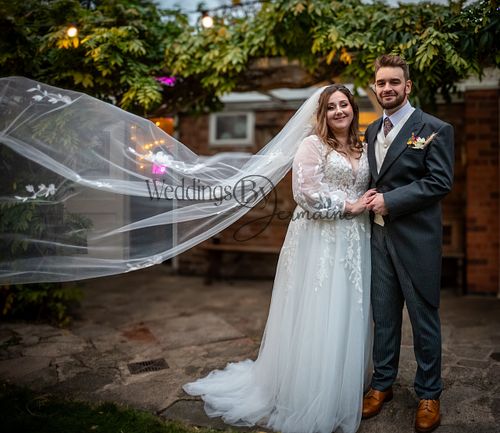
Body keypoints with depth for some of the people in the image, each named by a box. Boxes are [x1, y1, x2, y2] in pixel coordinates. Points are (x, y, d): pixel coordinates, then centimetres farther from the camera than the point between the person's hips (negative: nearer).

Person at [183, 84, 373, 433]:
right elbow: (306, 192, -14)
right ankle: (310, 401, 16)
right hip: (320, 240, -6)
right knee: (317, 316, -1)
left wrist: (369, 205, 2)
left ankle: (343, 390, 29)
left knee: (348, 318, 11)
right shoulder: (313, 145, -4)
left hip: (355, 242, 6)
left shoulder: (363, 149, 17)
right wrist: (347, 207, -11)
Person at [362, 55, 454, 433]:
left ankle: (429, 394, 25)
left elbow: (441, 182, -13)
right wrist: (370, 196, -4)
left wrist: (390, 200, -17)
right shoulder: (372, 130, 13)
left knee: (424, 318, 8)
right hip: (379, 235, 5)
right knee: (384, 316, 14)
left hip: (416, 238, -5)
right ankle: (382, 384, 30)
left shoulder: (434, 129, -6)